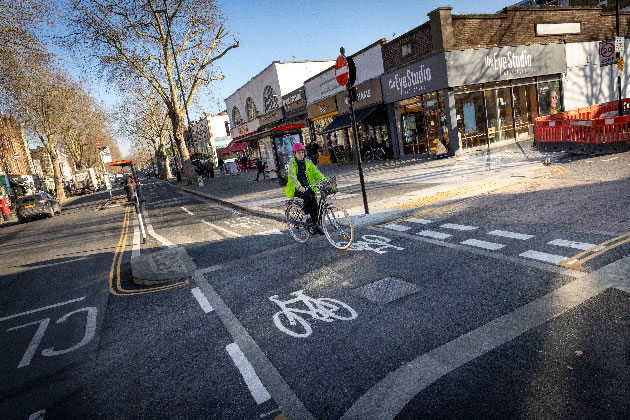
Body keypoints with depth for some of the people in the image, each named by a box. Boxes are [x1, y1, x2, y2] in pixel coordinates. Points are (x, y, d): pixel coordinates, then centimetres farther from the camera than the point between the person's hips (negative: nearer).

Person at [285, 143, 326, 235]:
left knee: (314, 200, -19)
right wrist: (299, 187, -38)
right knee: (308, 197, -31)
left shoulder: (308, 162, 9)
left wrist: (324, 180, -18)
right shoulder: (291, 164, -5)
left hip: (308, 187, 4)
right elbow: (293, 176, -20)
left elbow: (316, 172, 0)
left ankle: (315, 224, -8)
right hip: (297, 189, -4)